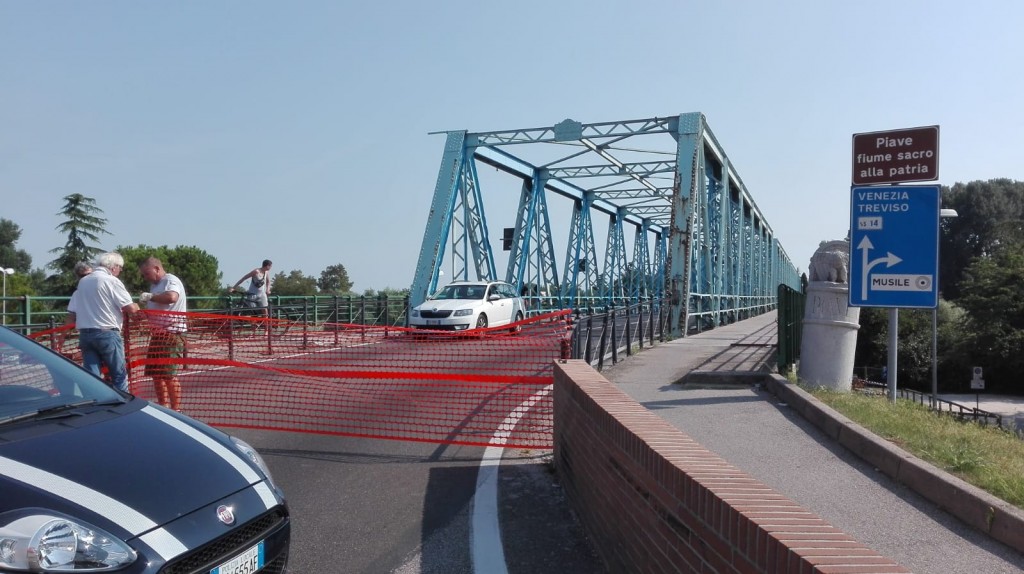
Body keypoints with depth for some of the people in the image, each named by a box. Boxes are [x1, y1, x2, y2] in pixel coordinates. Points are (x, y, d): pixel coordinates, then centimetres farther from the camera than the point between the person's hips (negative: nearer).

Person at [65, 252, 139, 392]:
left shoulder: (82, 281, 13)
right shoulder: (112, 281, -7)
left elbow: (71, 312, 13)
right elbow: (130, 308, -11)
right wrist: (136, 307, 9)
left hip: (85, 334, 6)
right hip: (107, 333, -6)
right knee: (119, 375, 2)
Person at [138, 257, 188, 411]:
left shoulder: (171, 281, -10)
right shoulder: (155, 285, 18)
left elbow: (171, 297, -32)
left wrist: (150, 297, -19)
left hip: (171, 334, -9)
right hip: (157, 334, 9)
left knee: (169, 374, -8)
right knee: (156, 374, 12)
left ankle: (176, 410, 0)